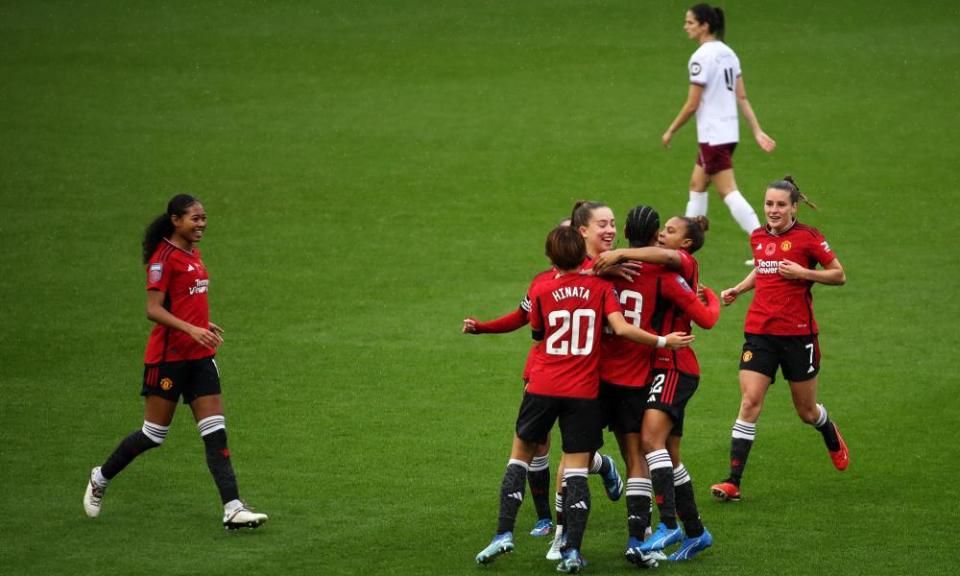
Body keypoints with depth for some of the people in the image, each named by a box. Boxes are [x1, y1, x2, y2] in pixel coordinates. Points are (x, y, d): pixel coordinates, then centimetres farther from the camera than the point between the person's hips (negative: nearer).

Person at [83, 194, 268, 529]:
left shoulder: (193, 254, 12)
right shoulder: (164, 257, -13)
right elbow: (153, 310, -20)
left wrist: (206, 327, 16)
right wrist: (192, 329, -29)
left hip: (199, 357, 8)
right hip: (168, 357, -8)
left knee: (215, 432, -2)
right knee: (154, 434, 3)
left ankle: (233, 509, -9)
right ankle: (100, 478, 26)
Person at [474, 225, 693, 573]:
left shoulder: (541, 292, -2)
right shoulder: (600, 288, -3)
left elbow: (536, 334, 9)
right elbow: (621, 328, -13)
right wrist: (663, 341, -5)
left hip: (543, 387, 0)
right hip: (584, 391, 0)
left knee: (521, 452, 17)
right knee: (577, 469, 2)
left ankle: (504, 534, 9)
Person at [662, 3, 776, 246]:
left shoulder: (701, 57, -16)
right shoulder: (727, 53, 9)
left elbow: (692, 105, -15)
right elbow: (742, 98, 8)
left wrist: (670, 131, -4)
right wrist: (757, 131, 7)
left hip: (712, 135, -9)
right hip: (729, 132, 9)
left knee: (729, 193, -8)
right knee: (697, 185, 19)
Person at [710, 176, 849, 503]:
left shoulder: (807, 238, -7)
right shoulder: (758, 238, 8)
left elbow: (839, 276, -2)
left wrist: (803, 273, -16)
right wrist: (738, 289, 12)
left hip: (798, 332, -3)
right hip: (759, 331, 3)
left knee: (806, 410, 10)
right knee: (750, 402, -11)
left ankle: (833, 440, 46)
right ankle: (733, 481, -14)